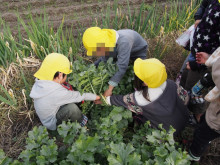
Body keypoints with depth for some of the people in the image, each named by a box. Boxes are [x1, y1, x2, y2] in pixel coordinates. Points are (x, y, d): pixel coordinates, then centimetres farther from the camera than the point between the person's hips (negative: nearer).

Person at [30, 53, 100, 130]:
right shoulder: (57, 93, -37)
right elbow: (78, 96, -24)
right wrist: (96, 97, -10)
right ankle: (81, 121, 4)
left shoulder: (40, 82, -15)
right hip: (53, 123, -8)